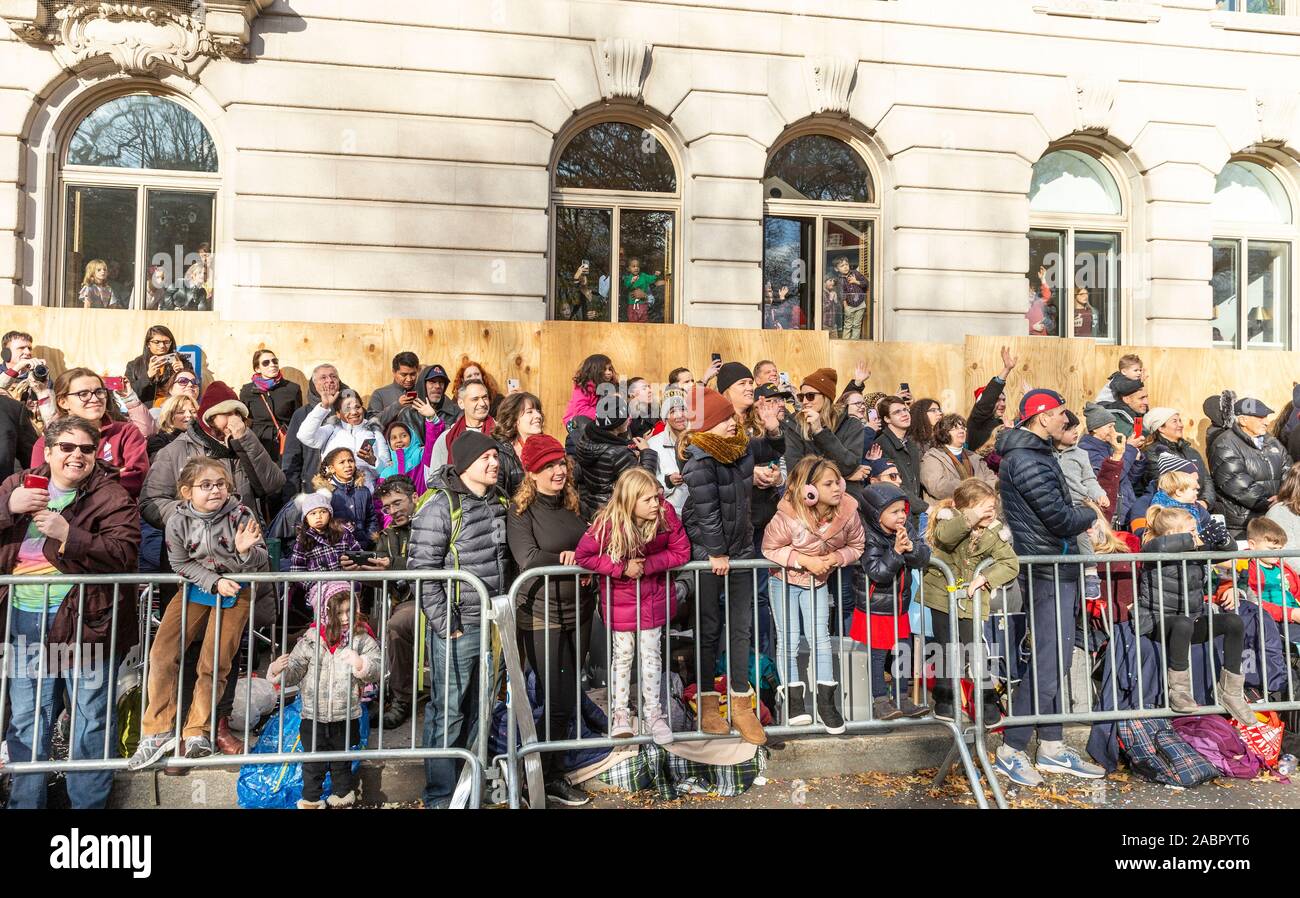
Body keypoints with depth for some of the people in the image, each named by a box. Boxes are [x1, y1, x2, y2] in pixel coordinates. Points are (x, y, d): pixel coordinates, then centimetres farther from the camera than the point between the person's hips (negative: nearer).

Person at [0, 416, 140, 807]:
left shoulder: (111, 496, -4)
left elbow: (125, 554, -14)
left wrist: (68, 534, -23)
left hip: (84, 618, -4)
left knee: (91, 721, 7)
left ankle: (88, 803, 22)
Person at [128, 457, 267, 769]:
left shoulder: (240, 515, -18)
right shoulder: (179, 521, -12)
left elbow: (263, 564, -15)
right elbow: (182, 564, -5)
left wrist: (245, 551, -36)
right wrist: (214, 582, -18)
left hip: (234, 591, -2)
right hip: (195, 588, 2)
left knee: (213, 665, 1)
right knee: (162, 655, -7)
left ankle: (196, 732, 16)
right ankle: (158, 731, 6)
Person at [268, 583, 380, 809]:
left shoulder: (362, 640, -10)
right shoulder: (311, 639, -6)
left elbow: (376, 670, -17)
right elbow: (294, 671, -5)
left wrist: (361, 664, -37)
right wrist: (278, 671, -25)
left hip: (345, 717, 0)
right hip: (313, 716, 0)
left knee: (342, 763, 18)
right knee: (313, 764, 14)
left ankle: (342, 798, 37)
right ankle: (311, 800, 33)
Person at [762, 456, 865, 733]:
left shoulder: (847, 512, -20)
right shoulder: (788, 516, -32)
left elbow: (856, 546, -5)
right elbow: (770, 548, -18)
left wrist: (837, 557, -26)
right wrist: (804, 560, -29)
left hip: (817, 581, 3)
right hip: (785, 579, -2)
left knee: (820, 638, 1)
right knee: (789, 641, 1)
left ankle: (826, 702, 12)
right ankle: (794, 701, 14)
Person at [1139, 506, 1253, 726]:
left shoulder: (1196, 555, 12)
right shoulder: (1153, 552, -10)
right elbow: (1160, 545, -36)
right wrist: (1190, 540, -21)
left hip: (1193, 620, 7)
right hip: (1159, 623, -7)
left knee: (1234, 622, -13)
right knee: (1183, 622, -39)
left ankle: (1230, 691, -5)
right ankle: (1178, 690, -26)